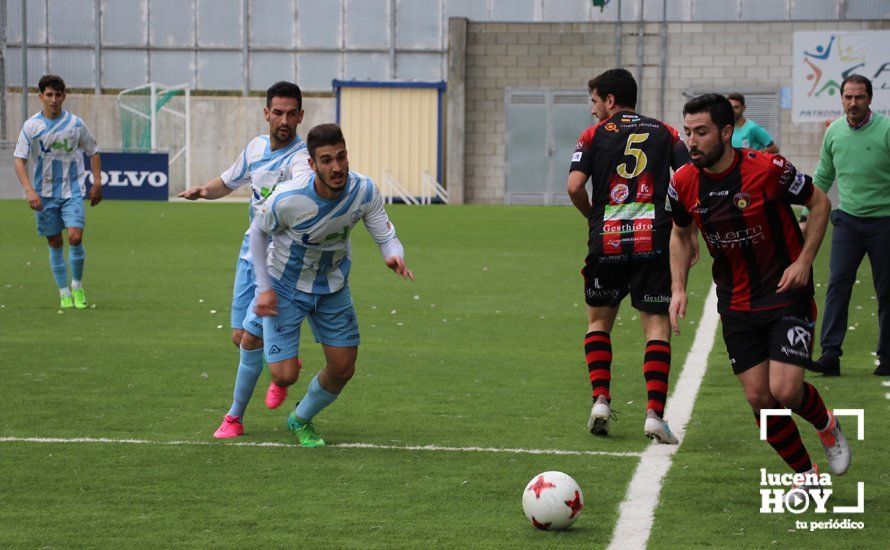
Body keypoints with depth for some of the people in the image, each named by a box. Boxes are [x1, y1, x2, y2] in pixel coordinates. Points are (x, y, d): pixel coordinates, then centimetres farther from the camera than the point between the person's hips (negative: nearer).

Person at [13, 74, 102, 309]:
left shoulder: (75, 123, -1)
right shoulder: (31, 126, -4)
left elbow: (93, 152, 11)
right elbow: (20, 160, -5)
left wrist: (97, 183, 3)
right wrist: (29, 191, -16)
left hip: (73, 191, -1)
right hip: (44, 193, 1)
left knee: (75, 237, -15)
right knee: (55, 244, 4)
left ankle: (77, 286, 5)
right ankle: (64, 293, 14)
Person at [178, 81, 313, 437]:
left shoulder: (300, 157, -18)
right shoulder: (256, 147, 6)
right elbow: (228, 182, 23)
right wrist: (202, 190, 2)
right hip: (251, 253, 7)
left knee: (252, 338, -9)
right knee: (240, 337, 10)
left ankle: (235, 417, 6)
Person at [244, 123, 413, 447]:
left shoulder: (364, 191, -22)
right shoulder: (287, 199, -32)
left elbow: (387, 237, -16)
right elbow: (258, 231, -12)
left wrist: (395, 256, -41)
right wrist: (264, 287, -13)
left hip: (333, 287, 4)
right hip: (285, 287, -4)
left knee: (343, 370, 6)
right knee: (285, 377, -7)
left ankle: (301, 419, 36)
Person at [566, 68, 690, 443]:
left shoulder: (595, 134, 5)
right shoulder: (665, 133, 10)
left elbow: (574, 186, -7)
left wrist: (591, 216, 10)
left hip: (606, 242, 0)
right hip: (654, 242, 0)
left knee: (598, 321, 18)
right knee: (657, 326, 1)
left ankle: (601, 400, 5)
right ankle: (655, 415, -11)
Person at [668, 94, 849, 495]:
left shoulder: (769, 169, -19)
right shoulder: (684, 184, -6)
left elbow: (819, 203, -4)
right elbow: (680, 234, 13)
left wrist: (804, 261, -13)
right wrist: (679, 288, 1)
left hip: (786, 293, -4)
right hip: (736, 304, 4)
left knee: (785, 391, -15)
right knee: (757, 397, 0)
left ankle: (826, 423, 20)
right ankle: (806, 474, 20)